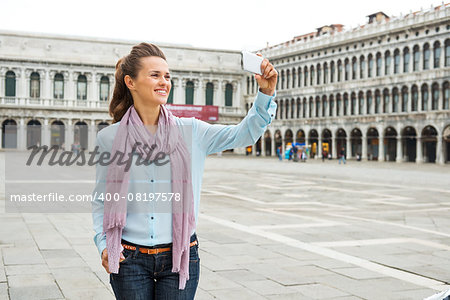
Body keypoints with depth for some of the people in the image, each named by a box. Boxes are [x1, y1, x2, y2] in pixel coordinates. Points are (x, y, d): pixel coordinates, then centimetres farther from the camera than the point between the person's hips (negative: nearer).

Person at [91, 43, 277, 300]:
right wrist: (103, 243, -6)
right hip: (130, 259, 0)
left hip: (179, 257, 1)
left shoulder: (190, 131, 0)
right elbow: (101, 200, 6)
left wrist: (266, 94, -20)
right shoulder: (109, 138, -1)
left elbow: (245, 134, -6)